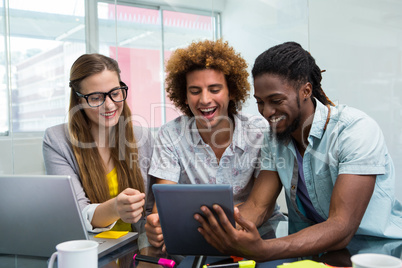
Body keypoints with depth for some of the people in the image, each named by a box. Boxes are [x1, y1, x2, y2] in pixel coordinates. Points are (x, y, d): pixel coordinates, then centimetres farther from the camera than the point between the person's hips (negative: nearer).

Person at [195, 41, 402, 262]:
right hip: (309, 247, 5)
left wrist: (261, 250, -38)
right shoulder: (275, 138, 3)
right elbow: (256, 206, -3)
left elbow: (341, 228, -25)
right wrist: (223, 230, -24)